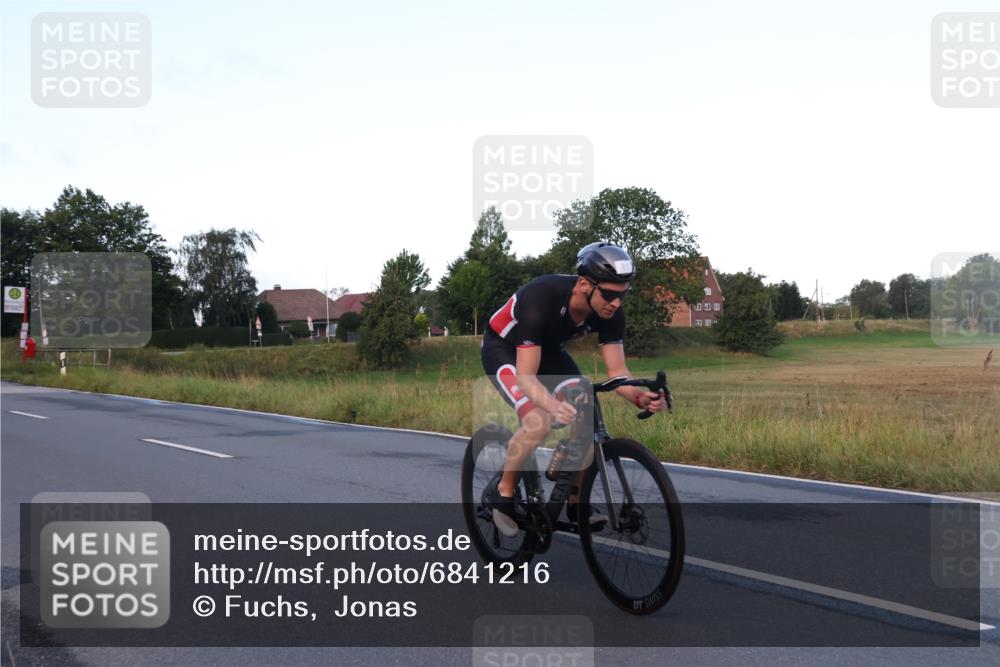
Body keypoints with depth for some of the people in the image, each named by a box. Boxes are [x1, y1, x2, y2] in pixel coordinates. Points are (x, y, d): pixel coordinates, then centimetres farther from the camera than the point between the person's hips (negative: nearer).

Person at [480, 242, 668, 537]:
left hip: (548, 349, 6)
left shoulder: (610, 313, -22)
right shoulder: (542, 300, -39)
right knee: (539, 421, -28)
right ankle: (502, 491, -5)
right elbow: (526, 376, -37)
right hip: (503, 348, -6)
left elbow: (616, 371, -17)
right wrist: (553, 405, -56)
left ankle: (576, 501, 5)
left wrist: (640, 396, -39)